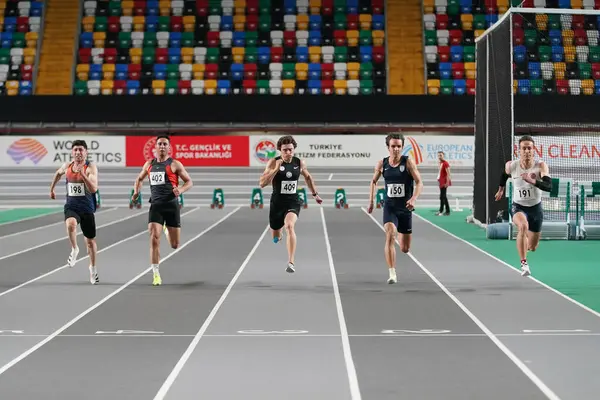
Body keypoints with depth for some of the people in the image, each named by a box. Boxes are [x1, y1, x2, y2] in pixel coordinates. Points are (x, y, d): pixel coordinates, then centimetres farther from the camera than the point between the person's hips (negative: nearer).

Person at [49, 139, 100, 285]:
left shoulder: (91, 167, -12)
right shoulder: (67, 166, 1)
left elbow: (94, 188, -25)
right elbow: (58, 173, 26)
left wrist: (83, 174, -33)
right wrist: (52, 189, 32)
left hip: (87, 208, -1)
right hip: (71, 206, 1)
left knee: (90, 240, 11)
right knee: (70, 224, -33)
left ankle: (93, 268, 32)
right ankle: (74, 250, -8)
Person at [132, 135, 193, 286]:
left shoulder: (174, 164, -1)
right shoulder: (149, 164, 10)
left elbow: (189, 182, 2)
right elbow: (139, 179, 26)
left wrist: (180, 190, -18)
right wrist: (136, 191, 7)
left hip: (171, 206, -2)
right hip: (156, 205, 2)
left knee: (174, 245, 4)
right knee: (154, 239, -15)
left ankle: (168, 232, 41)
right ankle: (156, 274, -8)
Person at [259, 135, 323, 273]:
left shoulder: (300, 163, -3)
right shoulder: (273, 162, -11)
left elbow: (308, 177, 18)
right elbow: (262, 183, -19)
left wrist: (315, 194, 24)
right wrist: (276, 169, -29)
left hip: (293, 202, 0)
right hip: (277, 202, 1)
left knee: (289, 226, -30)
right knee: (275, 237, 16)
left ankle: (291, 262, -32)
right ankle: (279, 234, 58)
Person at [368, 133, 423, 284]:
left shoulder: (408, 162, -8)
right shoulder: (382, 164, 0)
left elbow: (419, 183, -11)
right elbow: (374, 181, 17)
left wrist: (413, 199, -27)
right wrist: (371, 201, 10)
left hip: (405, 208, 0)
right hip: (389, 206, 0)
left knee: (405, 249, 8)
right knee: (390, 235, -26)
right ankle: (392, 274, -27)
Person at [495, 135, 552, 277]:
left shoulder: (541, 166, -19)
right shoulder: (511, 166, -13)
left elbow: (549, 186, -34)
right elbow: (505, 174, 12)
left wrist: (532, 181, -49)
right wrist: (501, 189, 27)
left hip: (535, 208, 1)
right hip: (518, 207, -1)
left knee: (532, 247, 11)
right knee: (523, 226, -37)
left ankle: (525, 244, 52)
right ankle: (524, 263, -28)